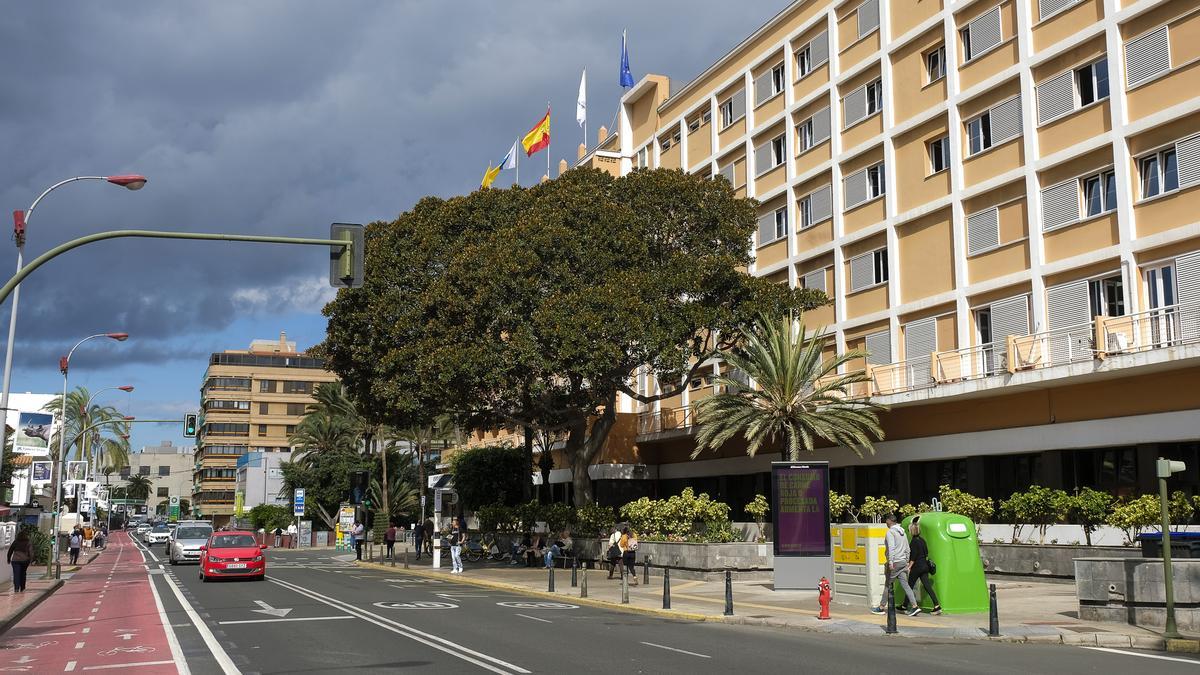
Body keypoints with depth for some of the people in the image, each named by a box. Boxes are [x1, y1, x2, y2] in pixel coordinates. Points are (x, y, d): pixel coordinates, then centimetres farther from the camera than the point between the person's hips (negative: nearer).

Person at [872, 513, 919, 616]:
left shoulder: (890, 532, -11)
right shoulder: (902, 532, 15)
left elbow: (891, 548, -21)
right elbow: (907, 549, 18)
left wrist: (890, 562, -24)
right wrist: (907, 561, 24)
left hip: (894, 563, -7)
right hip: (903, 562, 7)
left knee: (888, 585, 2)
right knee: (905, 584, 3)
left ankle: (881, 607, 12)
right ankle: (914, 606, -7)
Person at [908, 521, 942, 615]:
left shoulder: (914, 541, -13)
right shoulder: (922, 540, 10)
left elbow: (913, 557, -17)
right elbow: (926, 553, 16)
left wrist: (909, 567, -14)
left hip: (917, 566, -7)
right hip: (924, 566, 7)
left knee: (910, 586, 7)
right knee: (927, 586, 2)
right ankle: (937, 605, -8)